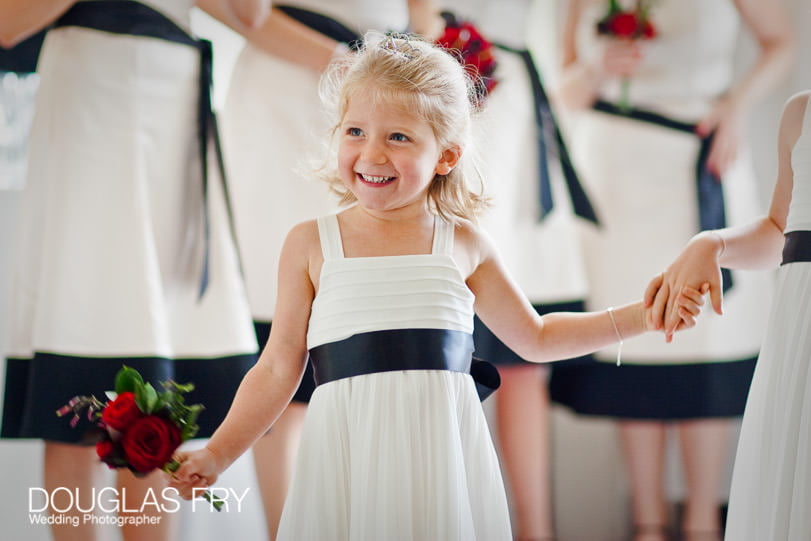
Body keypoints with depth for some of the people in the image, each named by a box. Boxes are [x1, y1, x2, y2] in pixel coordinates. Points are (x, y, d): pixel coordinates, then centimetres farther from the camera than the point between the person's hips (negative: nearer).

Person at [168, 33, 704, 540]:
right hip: (351, 462, -1)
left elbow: (535, 338, 21)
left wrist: (642, 315, 16)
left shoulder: (464, 245, 8)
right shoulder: (312, 244, 3)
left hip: (440, 461, 1)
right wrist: (216, 455, -1)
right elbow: (279, 370, 6)